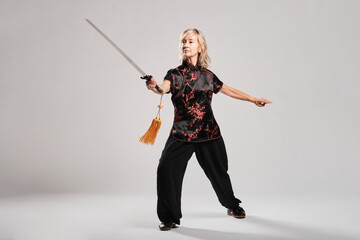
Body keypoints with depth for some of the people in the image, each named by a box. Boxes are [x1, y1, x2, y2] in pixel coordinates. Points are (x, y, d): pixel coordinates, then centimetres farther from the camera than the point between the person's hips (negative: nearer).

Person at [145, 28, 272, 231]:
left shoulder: (207, 75, 8)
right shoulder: (176, 74, -1)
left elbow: (229, 90, 21)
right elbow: (165, 87, -23)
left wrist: (253, 99, 26)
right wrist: (156, 87, -47)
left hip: (208, 132, 2)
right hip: (181, 133, -2)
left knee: (218, 171, 12)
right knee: (167, 169, -14)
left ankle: (233, 205, 40)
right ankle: (170, 217, 2)